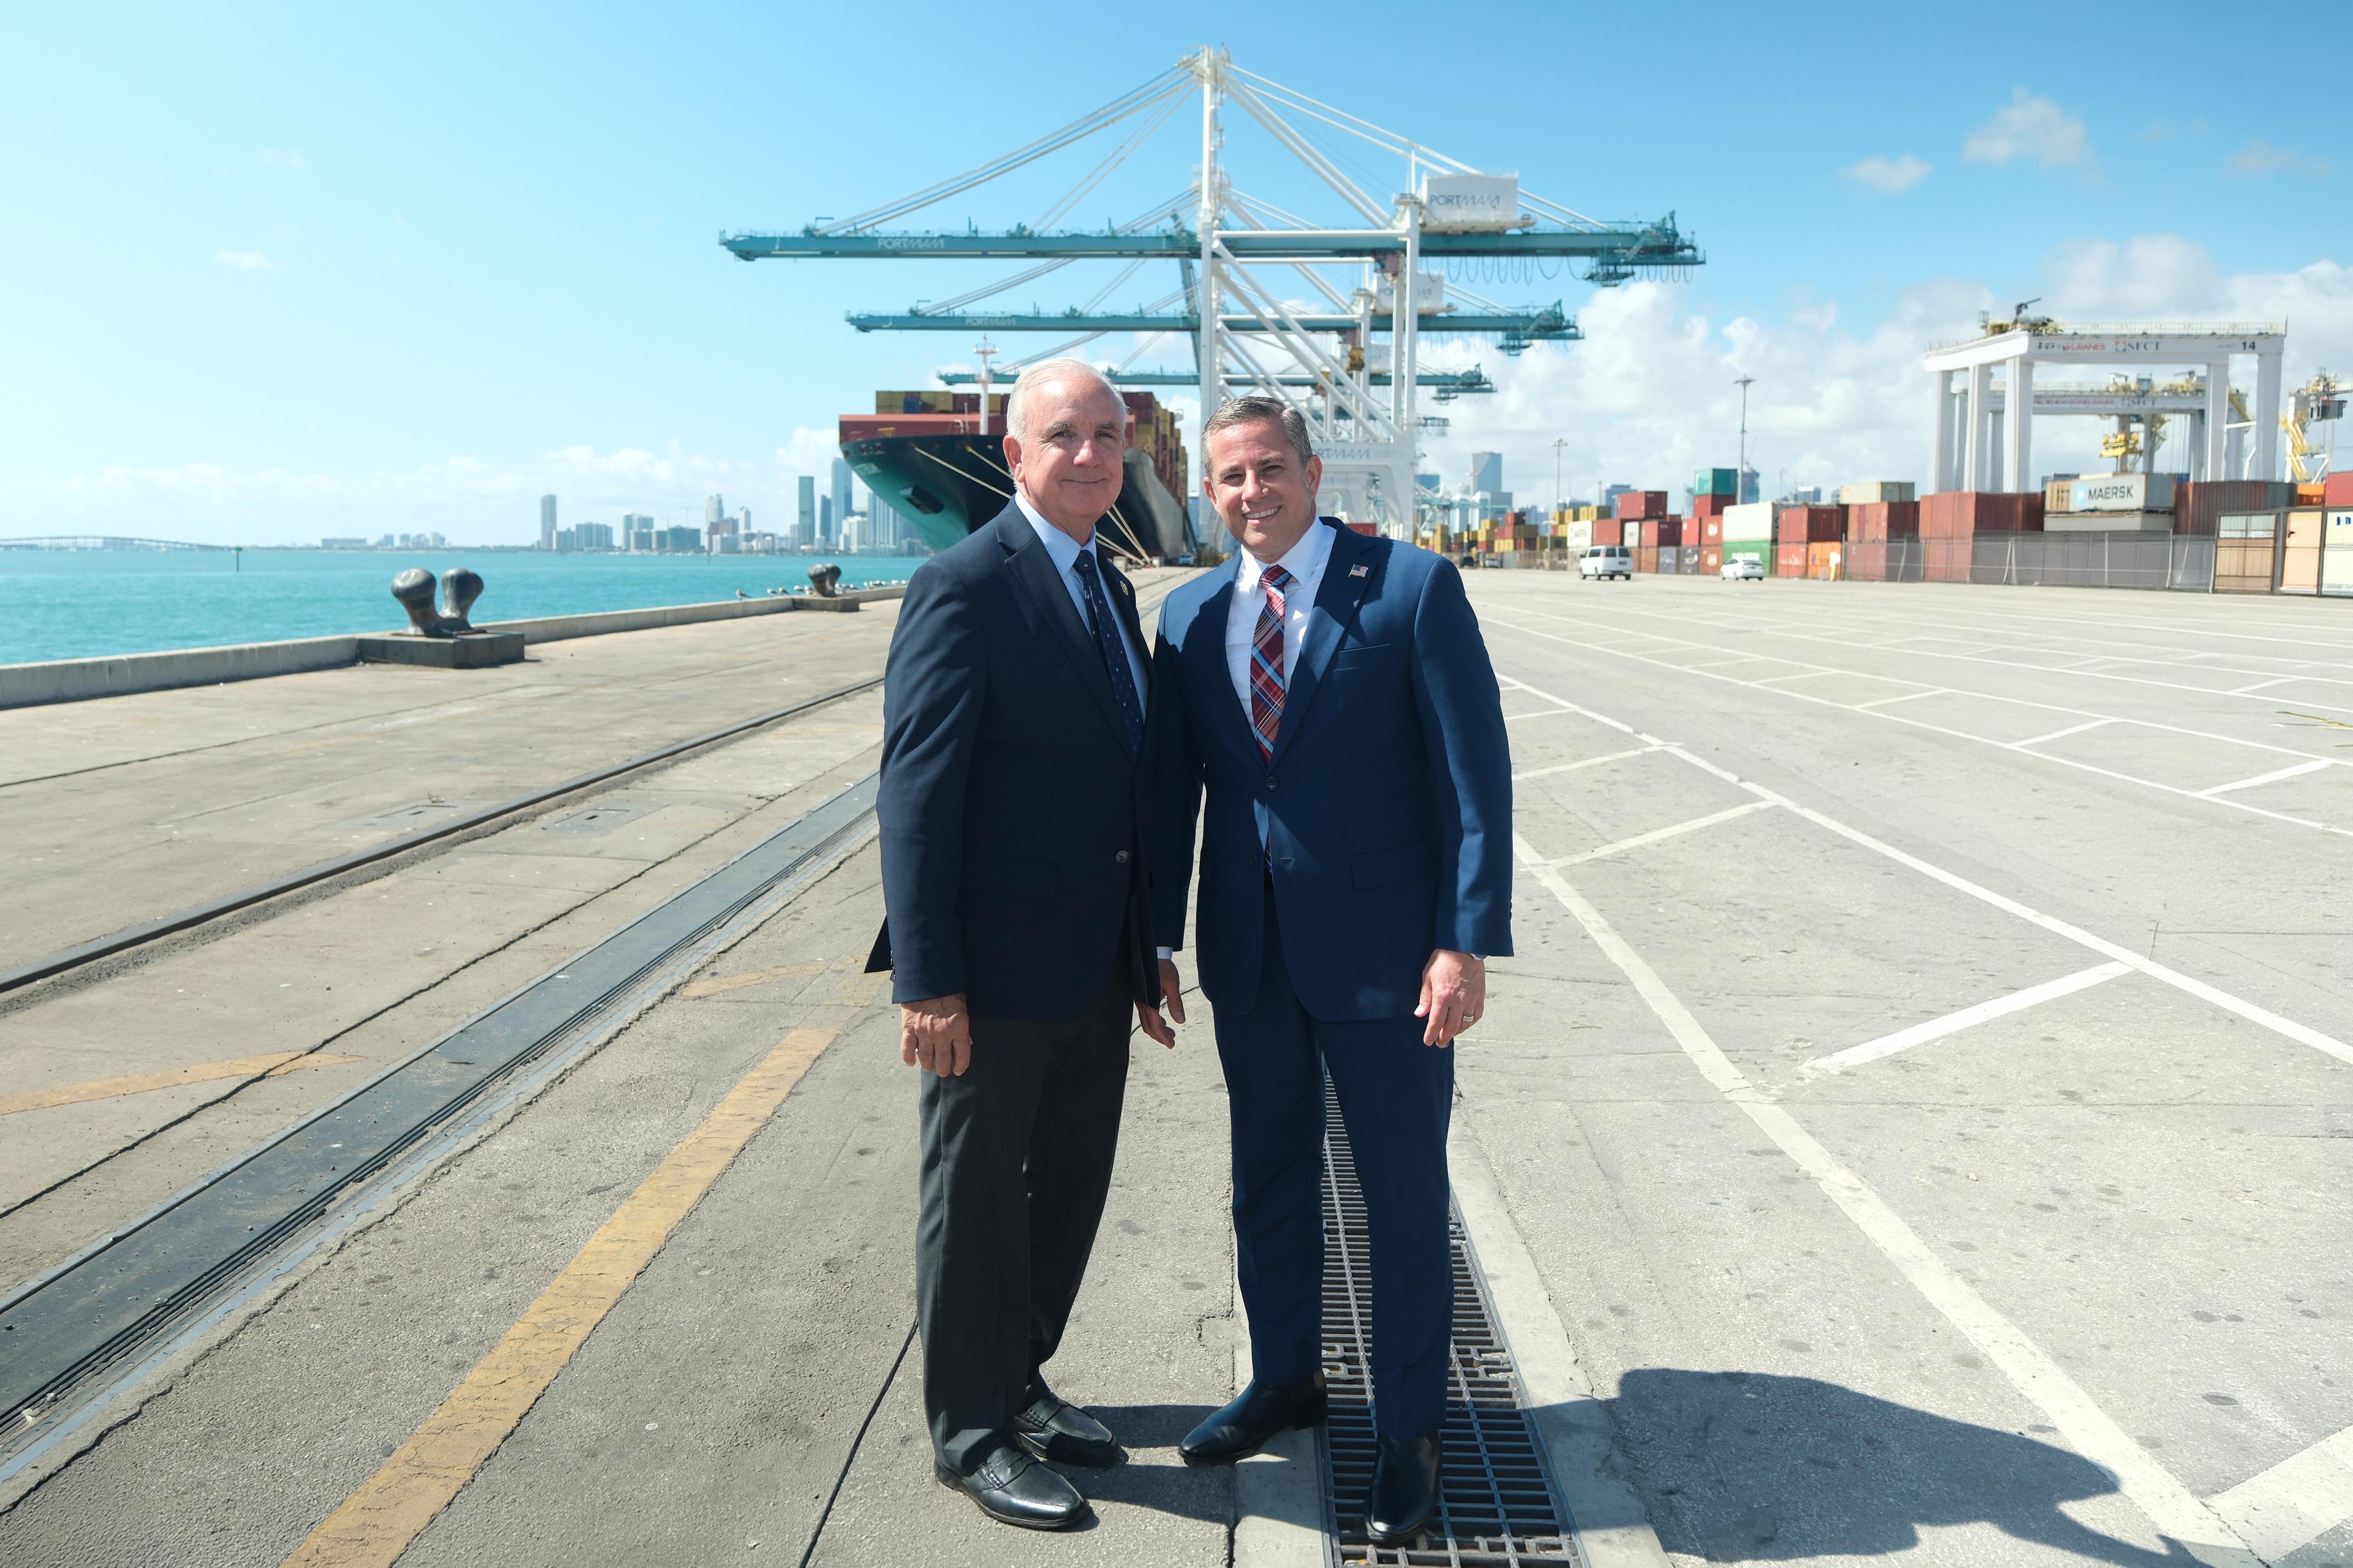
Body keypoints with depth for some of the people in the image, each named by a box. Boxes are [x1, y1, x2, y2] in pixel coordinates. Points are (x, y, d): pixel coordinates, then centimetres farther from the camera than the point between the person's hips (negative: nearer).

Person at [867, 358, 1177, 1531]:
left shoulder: (1110, 587, 12)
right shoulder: (963, 587, -14)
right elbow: (915, 792, -17)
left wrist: (1149, 950, 15)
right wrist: (927, 981, -20)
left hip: (1097, 969, 8)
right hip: (996, 972, -8)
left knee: (1069, 1192, 19)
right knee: (978, 1205, 9)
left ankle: (1017, 1380, 40)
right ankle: (972, 1432, 27)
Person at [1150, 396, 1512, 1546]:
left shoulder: (1413, 588, -8)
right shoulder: (1190, 614, 6)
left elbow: (1474, 771, -11)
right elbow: (1172, 788, 10)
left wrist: (1466, 942, -16)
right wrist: (1157, 937, 8)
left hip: (1382, 954, -4)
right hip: (1250, 955, 5)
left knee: (1403, 1198, 7)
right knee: (1269, 1180, 19)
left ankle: (1409, 1434, 27)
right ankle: (1285, 1379, 41)